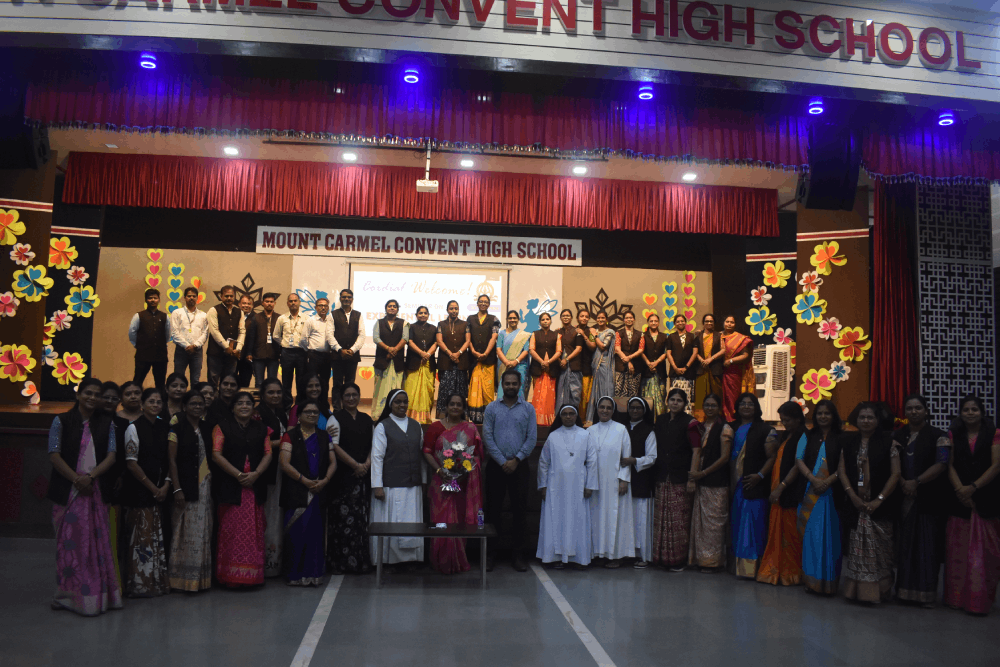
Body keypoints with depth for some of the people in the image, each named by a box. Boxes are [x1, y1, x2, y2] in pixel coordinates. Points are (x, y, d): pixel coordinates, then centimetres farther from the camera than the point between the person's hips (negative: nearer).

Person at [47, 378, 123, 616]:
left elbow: (111, 455, 3)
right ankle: (68, 594, 10)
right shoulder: (61, 421, 3)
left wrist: (90, 476, -11)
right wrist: (76, 479, -12)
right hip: (67, 490, -2)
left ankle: (97, 594, 10)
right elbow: (54, 454, -3)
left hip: (96, 490, 2)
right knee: (69, 541, 0)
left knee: (97, 541, 2)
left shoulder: (106, 423, 9)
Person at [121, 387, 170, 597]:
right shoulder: (134, 428, -6)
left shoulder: (164, 427, 10)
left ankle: (157, 582, 15)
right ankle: (140, 583, 5)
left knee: (157, 535, 8)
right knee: (142, 535, -4)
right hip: (140, 490, -5)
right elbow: (131, 463, -10)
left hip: (160, 490, 5)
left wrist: (166, 485, -2)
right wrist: (152, 487, -8)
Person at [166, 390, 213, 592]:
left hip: (205, 486, 5)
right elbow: (172, 461, -6)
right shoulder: (177, 429, -2)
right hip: (186, 486, -5)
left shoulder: (206, 430, 13)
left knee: (203, 532, 7)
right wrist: (177, 489, -13)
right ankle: (183, 577, 5)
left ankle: (200, 577, 15)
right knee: (186, 531, -3)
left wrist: (211, 482, 7)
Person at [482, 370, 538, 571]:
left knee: (520, 511, 3)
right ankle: (490, 554, 12)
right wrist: (503, 462, -9)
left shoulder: (528, 409, 5)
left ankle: (517, 555, 13)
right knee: (493, 510, 3)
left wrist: (516, 460, -9)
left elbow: (532, 438, 0)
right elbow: (487, 437, -2)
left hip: (519, 466, 0)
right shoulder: (492, 408, 4)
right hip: (496, 465, 0)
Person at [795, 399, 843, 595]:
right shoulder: (808, 437, 12)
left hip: (832, 492, -2)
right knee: (811, 534, 3)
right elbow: (799, 460, 5)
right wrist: (813, 479, -10)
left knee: (830, 535, -2)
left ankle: (828, 581, 6)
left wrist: (829, 481, -15)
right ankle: (811, 579, 10)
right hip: (810, 491, 2)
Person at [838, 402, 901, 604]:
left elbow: (895, 474, -6)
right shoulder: (848, 442, 7)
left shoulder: (888, 441, -2)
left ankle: (878, 591, 12)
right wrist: (853, 496, -6)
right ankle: (857, 590, 14)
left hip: (880, 505, -3)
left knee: (879, 549, 0)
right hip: (855, 504, 3)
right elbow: (842, 471, 5)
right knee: (856, 548, 5)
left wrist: (879, 500, -11)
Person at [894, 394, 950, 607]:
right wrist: (902, 483, -11)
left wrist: (916, 482, -15)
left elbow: (941, 464, -9)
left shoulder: (938, 436, 1)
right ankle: (905, 590, 12)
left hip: (929, 500, -3)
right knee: (904, 543, 4)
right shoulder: (897, 436, 13)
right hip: (903, 498, 3)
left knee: (927, 544, -1)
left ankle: (926, 593, 7)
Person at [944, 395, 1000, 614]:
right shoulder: (954, 435, 11)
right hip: (960, 499, 2)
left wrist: (973, 487, -13)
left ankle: (980, 600, 4)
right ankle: (957, 596, 10)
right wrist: (959, 489, -10)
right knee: (958, 550, 2)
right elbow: (950, 465, 4)